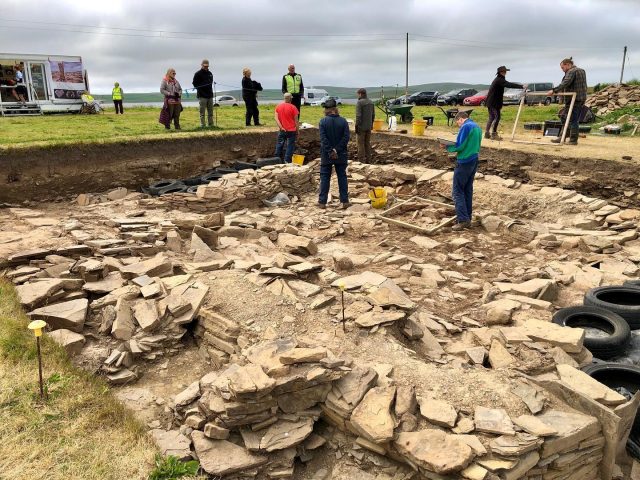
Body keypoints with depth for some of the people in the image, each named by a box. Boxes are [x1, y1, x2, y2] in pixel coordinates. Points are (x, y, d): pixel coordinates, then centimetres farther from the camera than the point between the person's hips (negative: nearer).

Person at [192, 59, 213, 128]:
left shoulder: (210, 73, 17)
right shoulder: (198, 74, -2)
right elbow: (195, 84, -5)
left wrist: (210, 90, 11)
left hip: (210, 95, 6)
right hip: (202, 96, -6)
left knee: (210, 112, 8)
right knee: (202, 112, -4)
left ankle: (211, 124, 14)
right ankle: (202, 125, -2)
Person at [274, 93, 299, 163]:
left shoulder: (278, 106, 3)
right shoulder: (293, 107, -9)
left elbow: (276, 118, -3)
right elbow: (296, 120, -7)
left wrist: (281, 127, -5)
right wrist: (297, 131, 2)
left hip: (282, 130, 4)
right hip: (291, 130, -4)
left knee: (279, 145, 14)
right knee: (290, 146, 3)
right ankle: (287, 161, 0)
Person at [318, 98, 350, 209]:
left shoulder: (323, 121, -9)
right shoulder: (343, 121, -4)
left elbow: (323, 139, -14)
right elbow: (346, 138, -9)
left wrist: (330, 151, -11)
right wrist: (337, 150, -10)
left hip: (326, 155, -1)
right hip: (341, 155, 1)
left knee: (325, 177, 6)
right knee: (342, 177, 9)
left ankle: (322, 202, 7)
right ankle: (344, 201, 10)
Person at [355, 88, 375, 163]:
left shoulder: (359, 102, -15)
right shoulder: (371, 102, 8)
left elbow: (358, 116, -19)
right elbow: (373, 114, 12)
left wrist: (356, 127, -14)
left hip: (361, 127, -7)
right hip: (369, 126, 7)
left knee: (361, 144, -1)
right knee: (367, 143, 13)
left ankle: (361, 160, 0)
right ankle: (368, 160, 17)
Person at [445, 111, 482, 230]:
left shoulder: (466, 127, -14)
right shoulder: (477, 127, 15)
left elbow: (459, 146, -17)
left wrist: (447, 147, -1)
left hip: (464, 162, -9)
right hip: (474, 161, 9)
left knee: (457, 191, -4)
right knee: (468, 190, 13)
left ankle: (463, 220, -9)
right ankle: (468, 218, 18)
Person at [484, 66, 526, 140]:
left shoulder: (499, 79, 16)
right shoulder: (499, 80, -17)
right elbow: (509, 85, -28)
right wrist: (521, 86, -31)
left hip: (490, 101, 10)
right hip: (493, 102, -10)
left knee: (491, 117, 14)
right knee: (497, 117, -9)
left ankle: (487, 133, 17)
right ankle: (493, 134, -8)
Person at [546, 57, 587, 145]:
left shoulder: (571, 72, -10)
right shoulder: (582, 71, 21)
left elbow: (565, 83, -25)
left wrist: (554, 90, -31)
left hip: (573, 99, -10)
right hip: (582, 98, 10)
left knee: (572, 120, -6)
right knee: (575, 120, 9)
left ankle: (573, 140, -4)